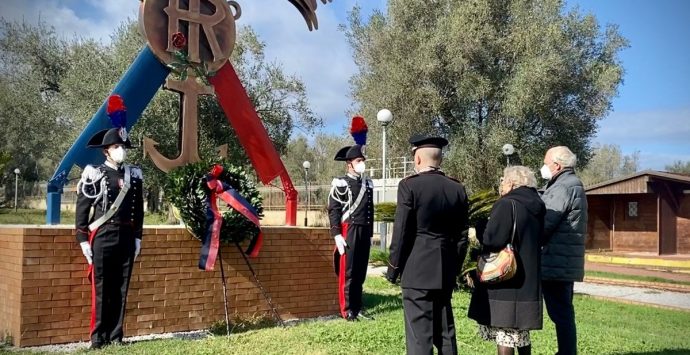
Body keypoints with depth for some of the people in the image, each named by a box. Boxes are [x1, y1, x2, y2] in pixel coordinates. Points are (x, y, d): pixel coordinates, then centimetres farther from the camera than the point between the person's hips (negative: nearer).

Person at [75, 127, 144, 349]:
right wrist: (83, 239, -7)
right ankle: (98, 337, 7)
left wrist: (137, 237, 12)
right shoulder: (94, 175, -3)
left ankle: (116, 336, 15)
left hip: (126, 237, 4)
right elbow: (82, 208, -4)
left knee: (121, 288, 7)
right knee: (101, 288, -1)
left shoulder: (133, 175, 10)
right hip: (102, 236, -4)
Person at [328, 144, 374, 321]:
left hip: (364, 232, 6)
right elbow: (333, 210, -8)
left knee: (360, 273, 9)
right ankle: (347, 310, 6)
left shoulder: (368, 183, 14)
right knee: (347, 273, -2)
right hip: (348, 231, -6)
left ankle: (357, 308, 17)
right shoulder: (340, 183, -4)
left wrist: (370, 234, 17)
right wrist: (337, 235, -14)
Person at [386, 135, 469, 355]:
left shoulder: (409, 185, -10)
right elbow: (462, 236, 9)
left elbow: (401, 232, -10)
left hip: (417, 270, -5)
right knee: (445, 331, 15)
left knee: (419, 333, -2)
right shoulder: (457, 189, 5)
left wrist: (393, 268, 0)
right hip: (446, 270, 6)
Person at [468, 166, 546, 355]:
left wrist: (479, 227, -2)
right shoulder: (535, 208, 9)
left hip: (505, 281, -8)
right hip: (527, 281, 8)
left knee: (504, 337, -2)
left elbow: (491, 239, -22)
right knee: (522, 336, 18)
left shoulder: (507, 205, -15)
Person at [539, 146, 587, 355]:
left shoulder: (562, 187, -15)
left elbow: (543, 225, -18)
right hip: (566, 262, 10)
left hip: (556, 262, -10)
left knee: (560, 313, -5)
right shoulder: (572, 184, 18)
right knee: (564, 312, 16)